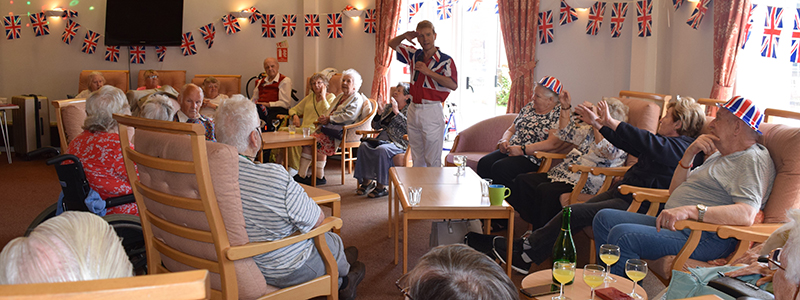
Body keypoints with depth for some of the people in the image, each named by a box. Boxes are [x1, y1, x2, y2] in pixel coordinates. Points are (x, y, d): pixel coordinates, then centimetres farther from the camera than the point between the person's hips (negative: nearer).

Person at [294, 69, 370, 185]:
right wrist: (323, 116, 4)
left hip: (341, 131, -8)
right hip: (330, 127, 8)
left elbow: (349, 116, -14)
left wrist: (329, 119, -14)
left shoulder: (357, 99, 1)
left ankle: (320, 177, -19)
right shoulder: (340, 96, 30)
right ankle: (302, 174, -19)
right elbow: (330, 111, 29)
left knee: (319, 140, -28)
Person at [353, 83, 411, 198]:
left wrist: (396, 111, -15)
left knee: (382, 149, -36)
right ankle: (367, 181, -14)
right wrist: (379, 114, 4)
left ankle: (381, 186, -26)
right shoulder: (388, 107, 22)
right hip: (383, 138, 6)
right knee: (364, 146, -21)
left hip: (399, 142, -6)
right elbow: (376, 126, 23)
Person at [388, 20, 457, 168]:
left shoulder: (445, 60, -8)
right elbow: (392, 44, 23)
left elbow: (453, 85, -23)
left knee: (432, 161, -3)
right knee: (417, 159, 14)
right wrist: (404, 36, 1)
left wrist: (428, 72, -21)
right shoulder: (415, 55, 10)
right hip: (414, 110, 6)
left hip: (432, 111, -6)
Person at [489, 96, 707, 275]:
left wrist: (611, 122, -24)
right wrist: (596, 123, 32)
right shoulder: (666, 142, 21)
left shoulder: (682, 147, -11)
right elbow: (628, 145, 30)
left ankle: (526, 250, -8)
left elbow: (648, 143, -27)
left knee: (574, 213, -19)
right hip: (621, 192, 10)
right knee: (573, 214, -7)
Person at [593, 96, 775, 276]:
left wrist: (689, 211, -35)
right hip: (675, 224, 10)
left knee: (623, 235, -28)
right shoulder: (719, 155, 24)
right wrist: (690, 153, 7)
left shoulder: (753, 159, -7)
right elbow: (674, 191, 22)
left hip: (706, 238, -10)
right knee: (604, 219, 4)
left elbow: (747, 215, -26)